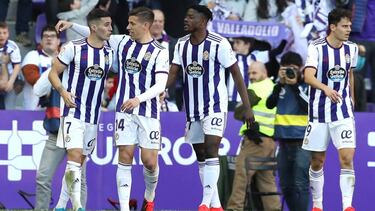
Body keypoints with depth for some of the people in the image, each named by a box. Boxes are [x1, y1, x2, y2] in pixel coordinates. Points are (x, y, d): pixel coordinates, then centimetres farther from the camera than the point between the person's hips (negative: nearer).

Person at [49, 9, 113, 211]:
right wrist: (63, 91, -21)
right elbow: (53, 73, -4)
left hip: (93, 116, 6)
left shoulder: (110, 52, 6)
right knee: (75, 156, -20)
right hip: (73, 111, -6)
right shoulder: (73, 48, -10)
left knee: (79, 161, 11)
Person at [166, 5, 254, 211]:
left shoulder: (219, 44, -12)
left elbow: (236, 74, -7)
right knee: (201, 155, 9)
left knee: (211, 149, -18)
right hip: (193, 108, 7)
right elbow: (172, 74, 3)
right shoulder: (181, 45, 5)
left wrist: (247, 107, -9)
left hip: (215, 106, -6)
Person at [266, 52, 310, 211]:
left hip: (302, 142, -5)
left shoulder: (308, 85, 0)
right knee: (285, 185, 9)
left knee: (300, 185, -10)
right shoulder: (281, 86, 13)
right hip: (283, 141, 5)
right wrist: (280, 83, -6)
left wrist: (295, 86, -13)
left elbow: (310, 106, -12)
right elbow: (269, 104, 2)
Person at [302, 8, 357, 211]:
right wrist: (326, 89, -43)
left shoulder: (351, 48, 3)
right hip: (319, 112, -2)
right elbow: (308, 76, -26)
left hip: (343, 111, 2)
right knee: (317, 162, 8)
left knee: (347, 158, -13)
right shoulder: (317, 48, -12)